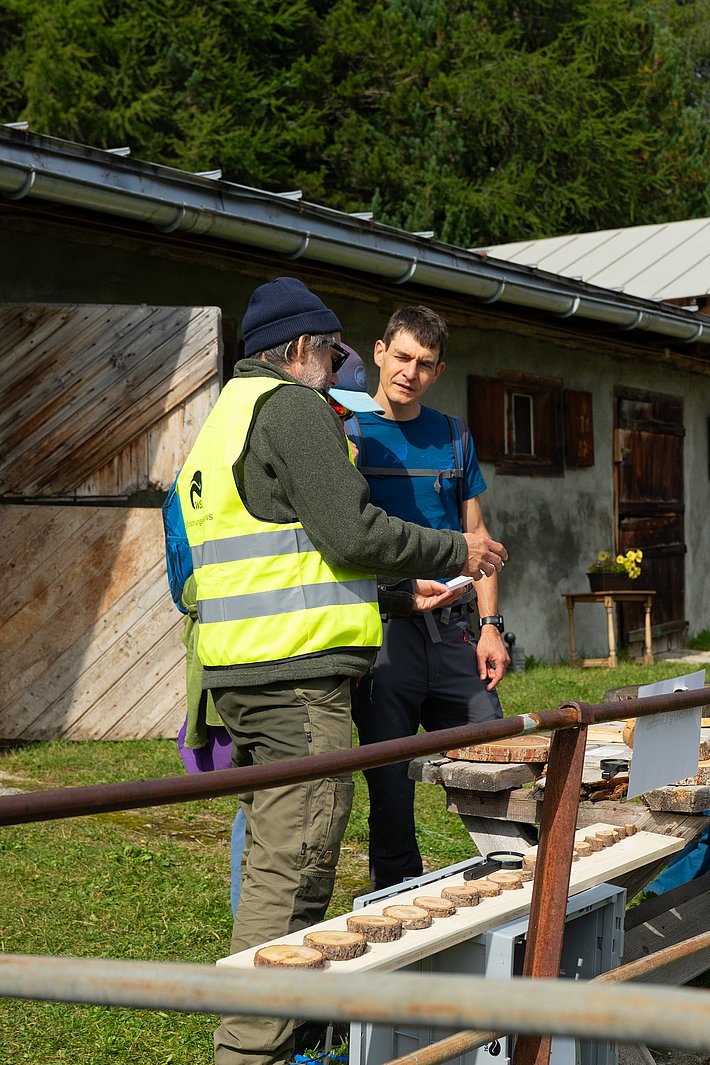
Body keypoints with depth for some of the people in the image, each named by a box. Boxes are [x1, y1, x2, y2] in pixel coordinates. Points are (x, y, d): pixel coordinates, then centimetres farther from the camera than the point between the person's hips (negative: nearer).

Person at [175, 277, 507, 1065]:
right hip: (297, 672, -10)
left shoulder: (220, 419, 23)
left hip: (240, 672, 10)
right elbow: (354, 531, -15)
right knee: (292, 872, -8)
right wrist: (456, 552, -1)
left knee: (272, 859, 17)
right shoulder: (293, 406, -7)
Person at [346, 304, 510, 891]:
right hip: (382, 630, -3)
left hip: (453, 629, 3)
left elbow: (475, 535, 15)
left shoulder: (453, 436, 14)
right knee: (391, 781, 2)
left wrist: (490, 625, 6)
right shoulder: (345, 432, 2)